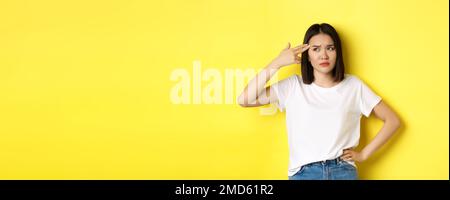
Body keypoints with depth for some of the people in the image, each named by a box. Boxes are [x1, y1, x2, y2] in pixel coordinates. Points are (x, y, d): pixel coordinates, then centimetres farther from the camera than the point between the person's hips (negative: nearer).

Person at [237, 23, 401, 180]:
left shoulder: (353, 85, 3)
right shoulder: (293, 86, 1)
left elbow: (392, 121, 9)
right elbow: (244, 100, -9)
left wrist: (364, 154, 3)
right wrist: (276, 64, -12)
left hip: (344, 172, 1)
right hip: (303, 173, 0)